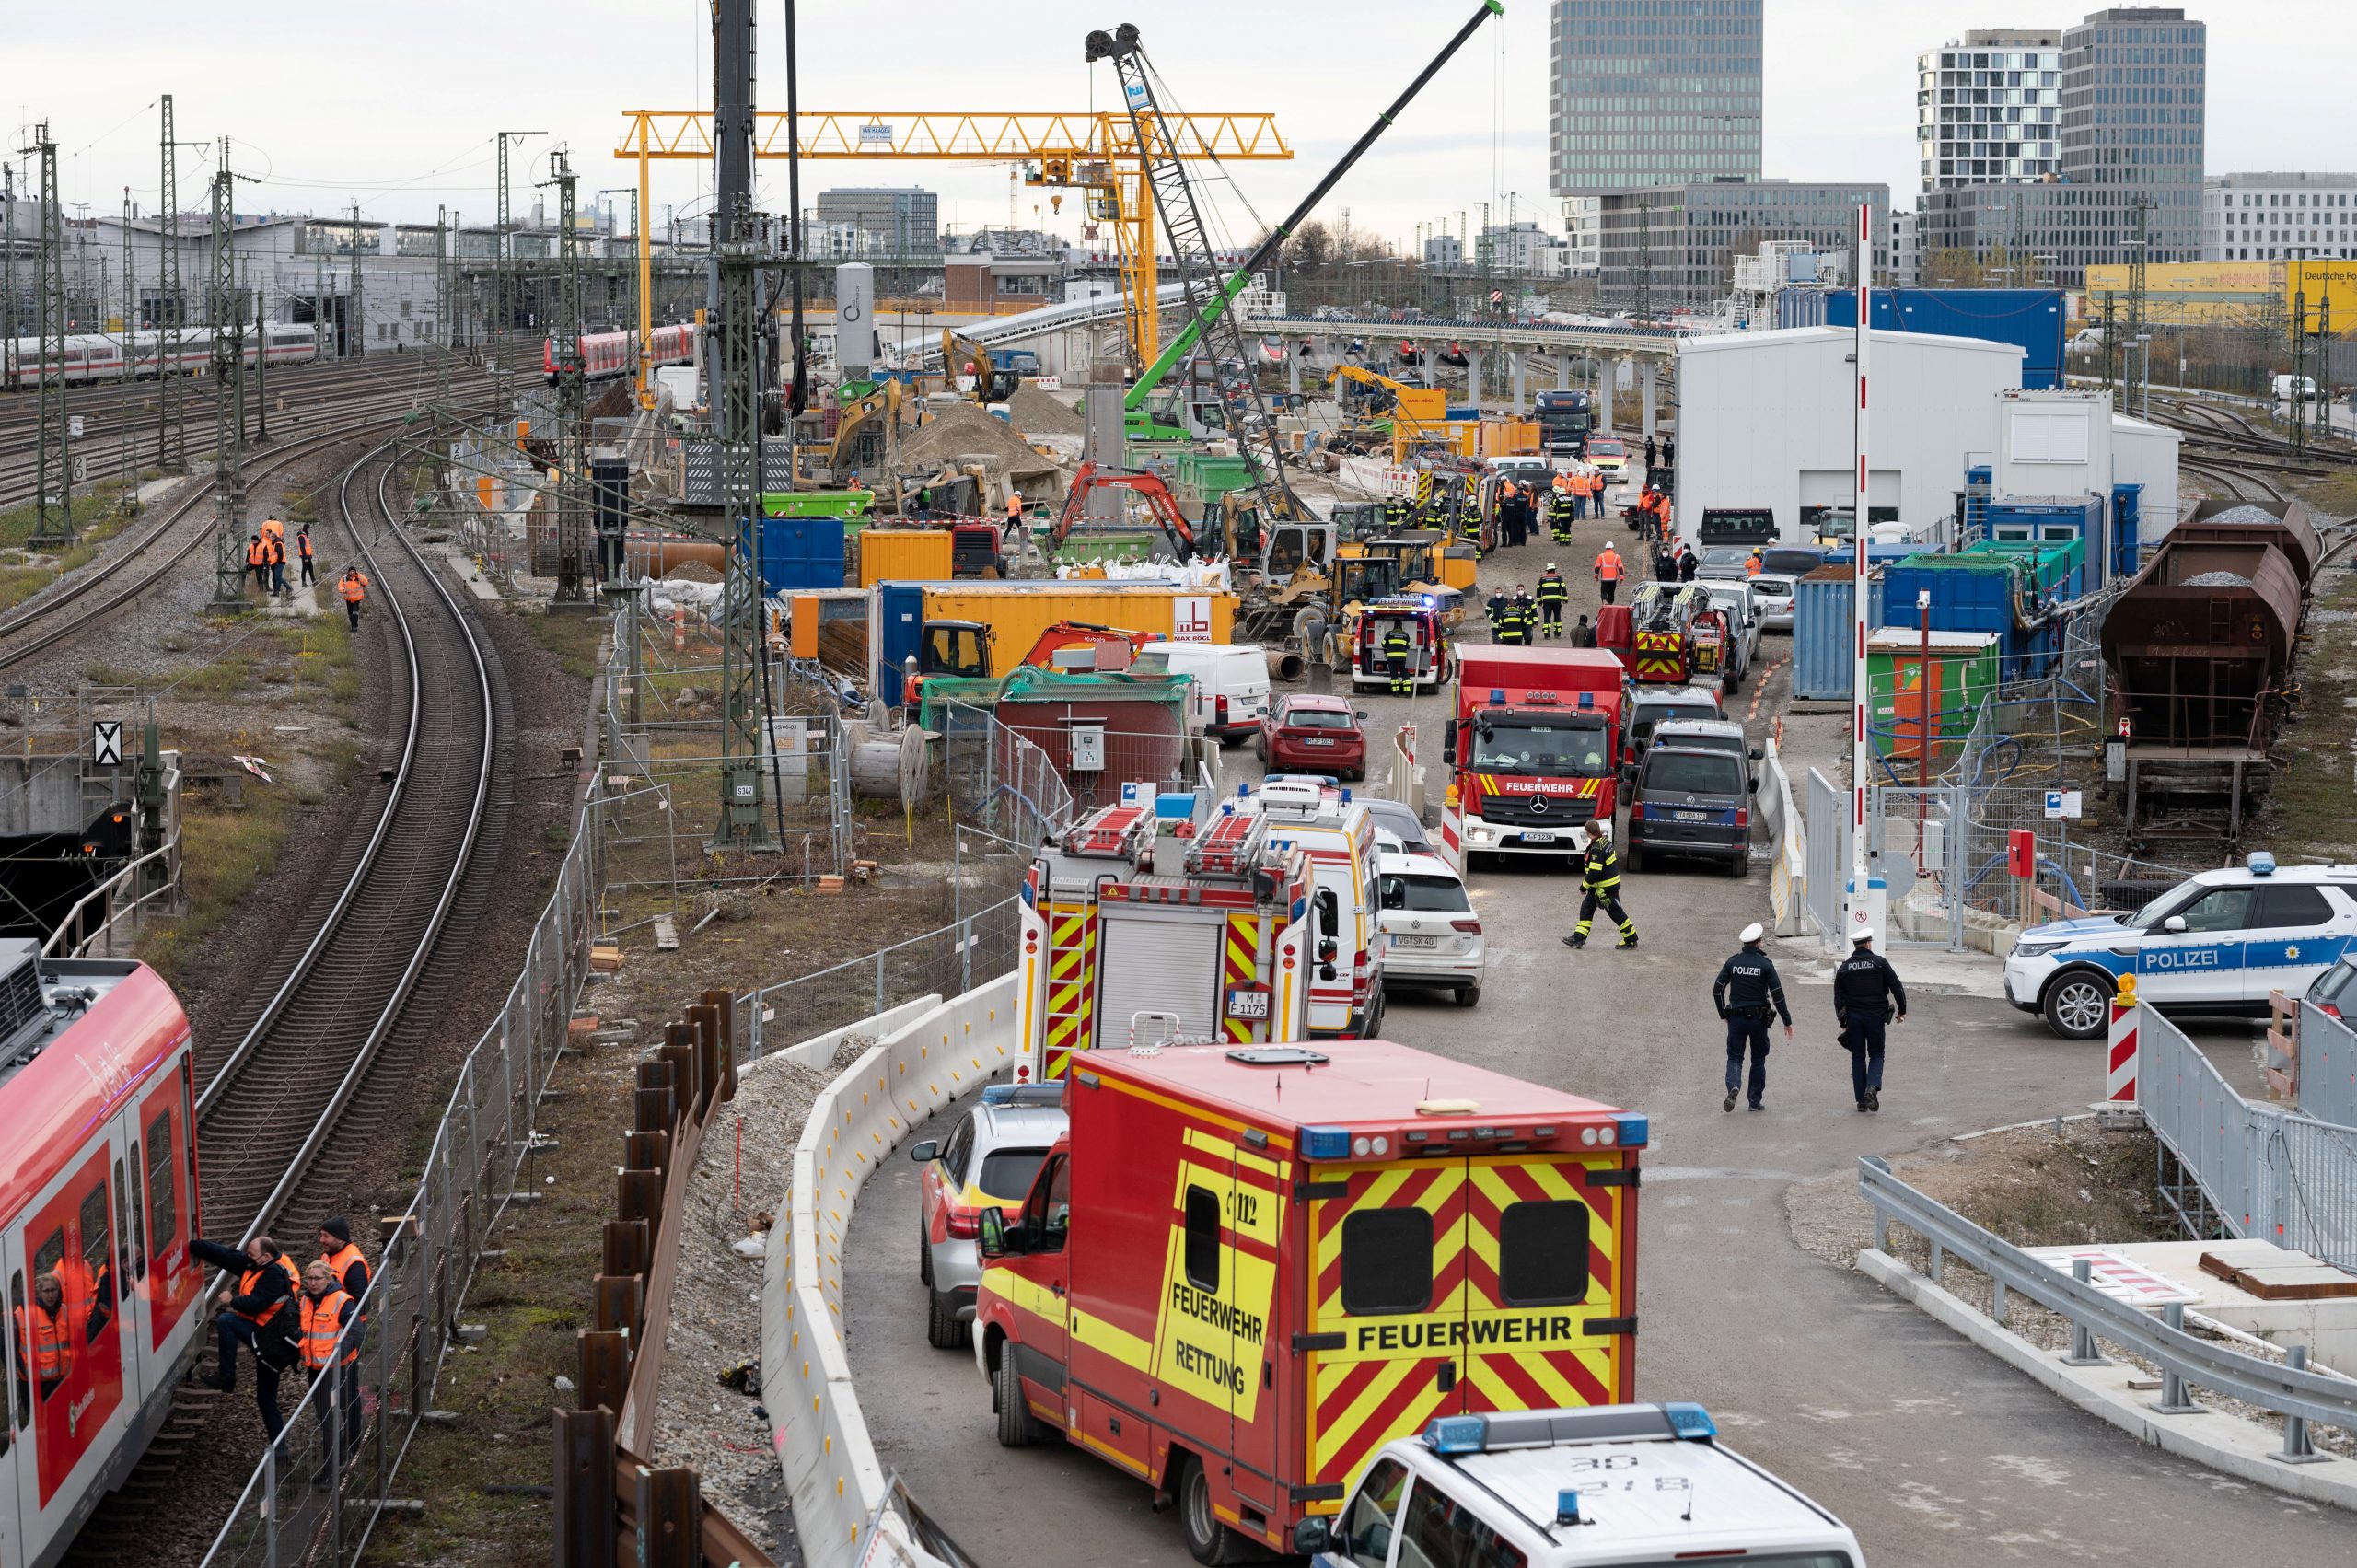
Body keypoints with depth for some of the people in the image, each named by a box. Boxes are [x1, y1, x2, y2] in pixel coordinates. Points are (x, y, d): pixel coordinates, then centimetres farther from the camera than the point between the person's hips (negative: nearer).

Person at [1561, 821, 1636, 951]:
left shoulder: (1597, 849, -26)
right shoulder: (1605, 841, 3)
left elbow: (1594, 873, -28)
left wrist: (1584, 887, -11)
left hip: (1607, 888, -10)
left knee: (1616, 913, 2)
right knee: (1586, 908, 9)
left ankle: (1631, 940, 13)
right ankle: (1578, 939, 9)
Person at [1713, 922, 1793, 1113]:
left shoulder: (1732, 962, 0)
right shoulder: (1765, 964, -7)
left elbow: (1717, 989, -1)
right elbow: (1777, 994, -9)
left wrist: (1723, 1014, 11)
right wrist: (1787, 1021, -3)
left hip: (1736, 1018, 1)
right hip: (1758, 1018, -1)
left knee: (1735, 1057, 5)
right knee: (1758, 1060, 11)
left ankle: (1733, 1085, -23)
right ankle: (1755, 1101, 13)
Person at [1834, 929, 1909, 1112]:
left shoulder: (1844, 967, 4)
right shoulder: (1879, 963, -4)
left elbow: (1838, 996, 6)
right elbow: (1896, 987, -5)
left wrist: (1842, 1020, 11)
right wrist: (1902, 1010, 6)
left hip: (1853, 1016, 2)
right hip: (1875, 1015, -2)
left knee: (1858, 1057, 9)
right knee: (1876, 1054, 8)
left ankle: (1861, 1100, 6)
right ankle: (1872, 1087, -19)